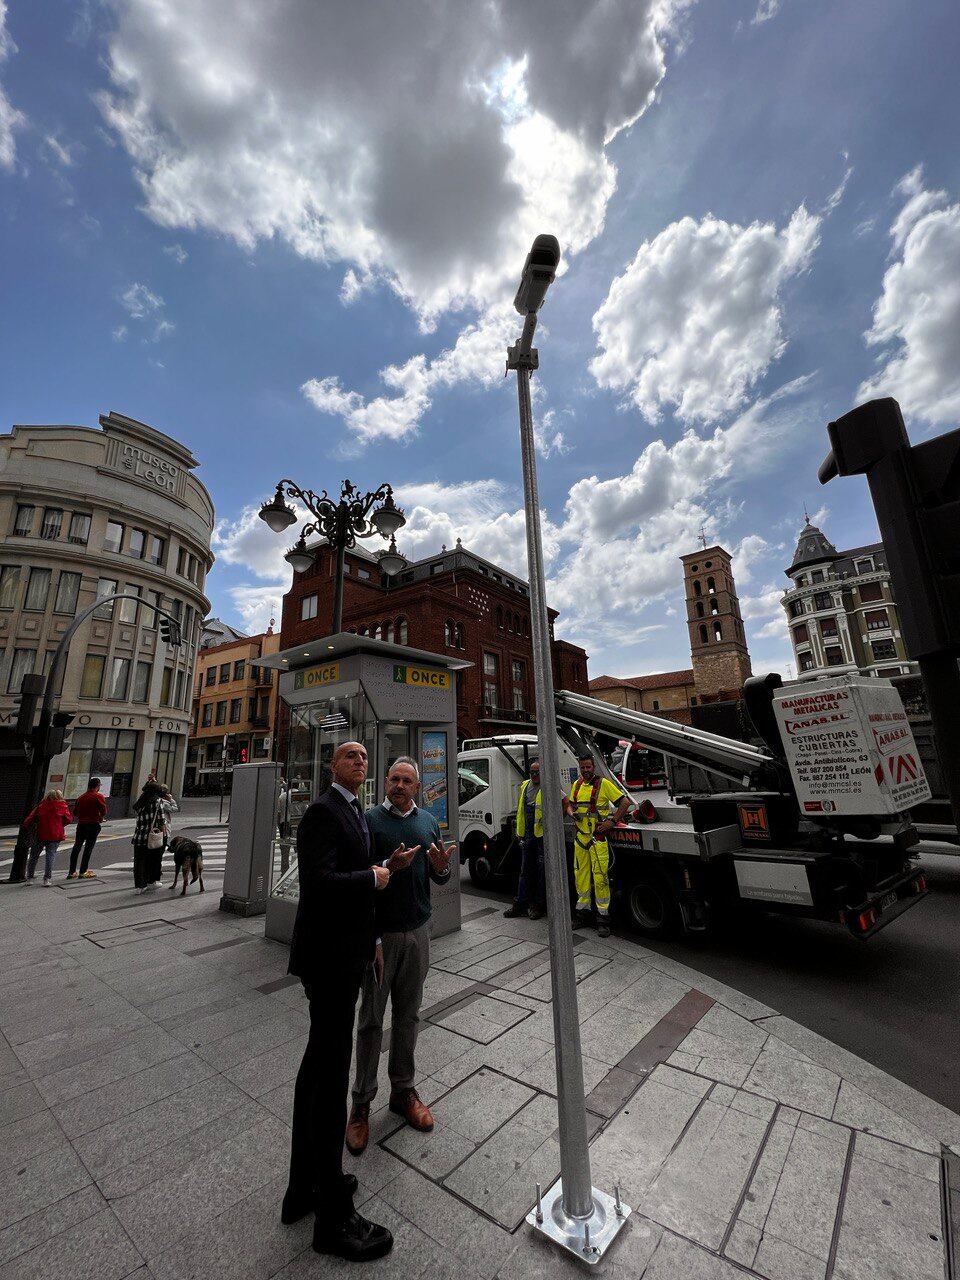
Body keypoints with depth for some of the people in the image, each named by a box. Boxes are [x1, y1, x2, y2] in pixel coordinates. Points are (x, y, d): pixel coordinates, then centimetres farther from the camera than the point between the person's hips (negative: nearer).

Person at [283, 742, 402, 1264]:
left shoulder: (355, 813, 10)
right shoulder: (322, 812, -18)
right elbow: (318, 881, -28)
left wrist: (371, 938, 15)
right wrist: (373, 877, -16)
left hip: (345, 953, 10)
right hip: (328, 958, -10)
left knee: (318, 1067, 22)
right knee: (332, 1076, 3)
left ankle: (304, 1187, 41)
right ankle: (333, 1216, 20)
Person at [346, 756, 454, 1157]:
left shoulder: (429, 821, 5)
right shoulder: (369, 820, -10)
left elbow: (439, 878, 10)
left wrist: (442, 867, -12)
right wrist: (388, 867, -31)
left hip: (418, 931, 4)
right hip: (380, 933, -4)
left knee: (407, 1015, 17)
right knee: (371, 1019, 9)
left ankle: (403, 1092, 35)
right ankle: (361, 1103, 28)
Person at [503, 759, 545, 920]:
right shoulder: (524, 786, 11)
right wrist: (520, 832, 16)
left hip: (543, 834, -7)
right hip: (528, 834, 7)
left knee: (542, 871, 5)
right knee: (526, 870, 13)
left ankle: (540, 906, 17)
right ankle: (520, 904, 22)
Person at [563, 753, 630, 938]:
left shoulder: (604, 783, -8)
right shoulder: (576, 785, 10)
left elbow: (625, 802, -8)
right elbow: (569, 805, 21)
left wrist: (612, 822, -12)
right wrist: (573, 813, -2)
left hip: (598, 838, -6)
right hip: (580, 837, 6)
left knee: (600, 877, -4)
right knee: (580, 875, 13)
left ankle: (603, 917, 7)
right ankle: (583, 910, 28)